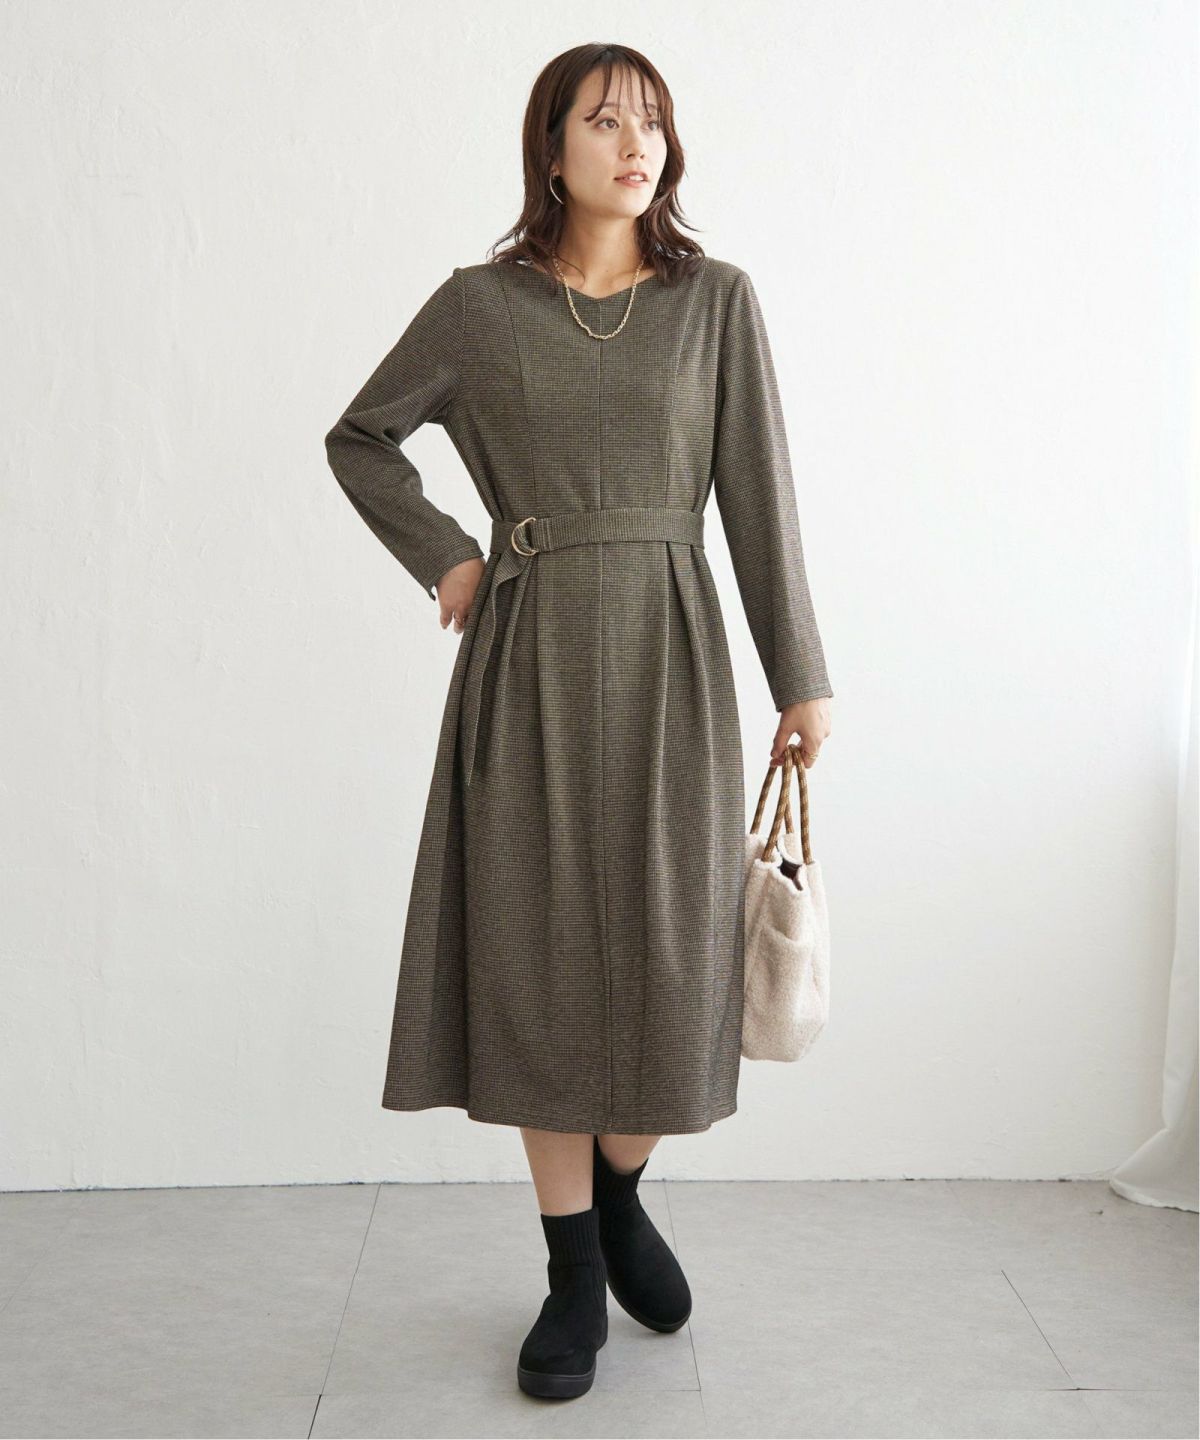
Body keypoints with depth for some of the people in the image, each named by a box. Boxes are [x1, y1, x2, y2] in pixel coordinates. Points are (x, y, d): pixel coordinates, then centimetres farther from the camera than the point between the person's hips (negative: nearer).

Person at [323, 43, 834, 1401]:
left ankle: (618, 1193, 31)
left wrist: (799, 675, 1)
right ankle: (574, 1268, 19)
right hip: (528, 658, 0)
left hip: (667, 653, 0)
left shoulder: (716, 298, 5)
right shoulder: (479, 304, 4)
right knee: (538, 954, 3)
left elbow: (758, 491, 3)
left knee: (667, 956, 1)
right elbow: (358, 437, 16)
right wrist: (441, 555, 3)